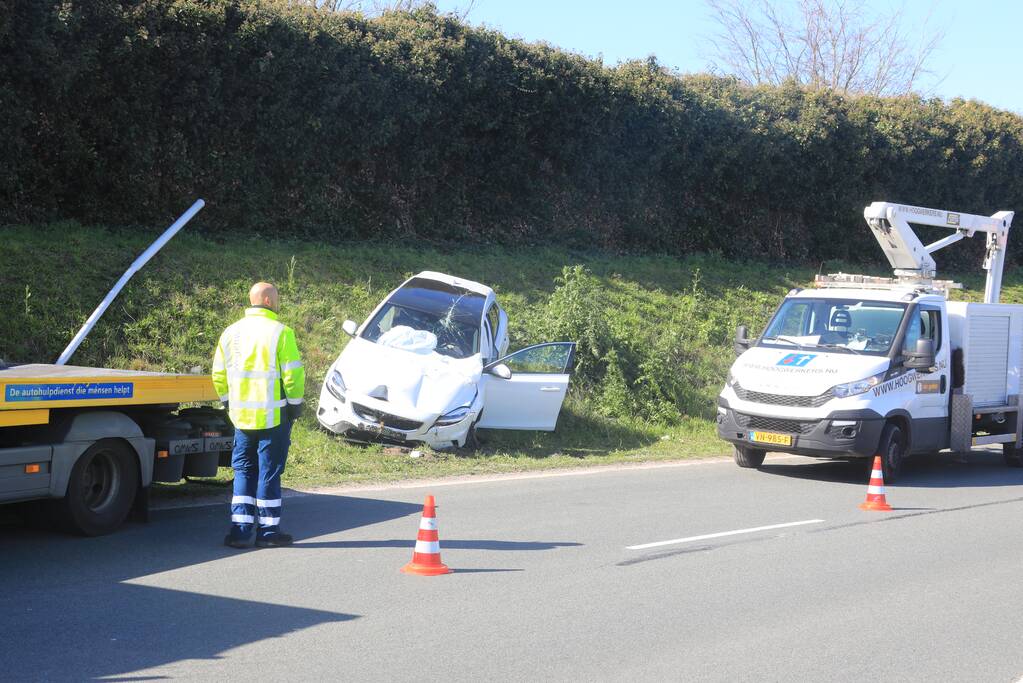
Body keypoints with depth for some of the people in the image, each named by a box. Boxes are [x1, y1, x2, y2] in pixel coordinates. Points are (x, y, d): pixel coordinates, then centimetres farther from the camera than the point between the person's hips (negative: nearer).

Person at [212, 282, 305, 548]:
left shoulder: (231, 332, 8)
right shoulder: (280, 332, -10)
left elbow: (218, 374, 12)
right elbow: (293, 373, -13)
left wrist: (229, 403, 22)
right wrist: (295, 404, -2)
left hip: (241, 416, 5)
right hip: (274, 416, -5)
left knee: (244, 471, 12)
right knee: (269, 472, 3)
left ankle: (240, 530, 7)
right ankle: (268, 531, 8)